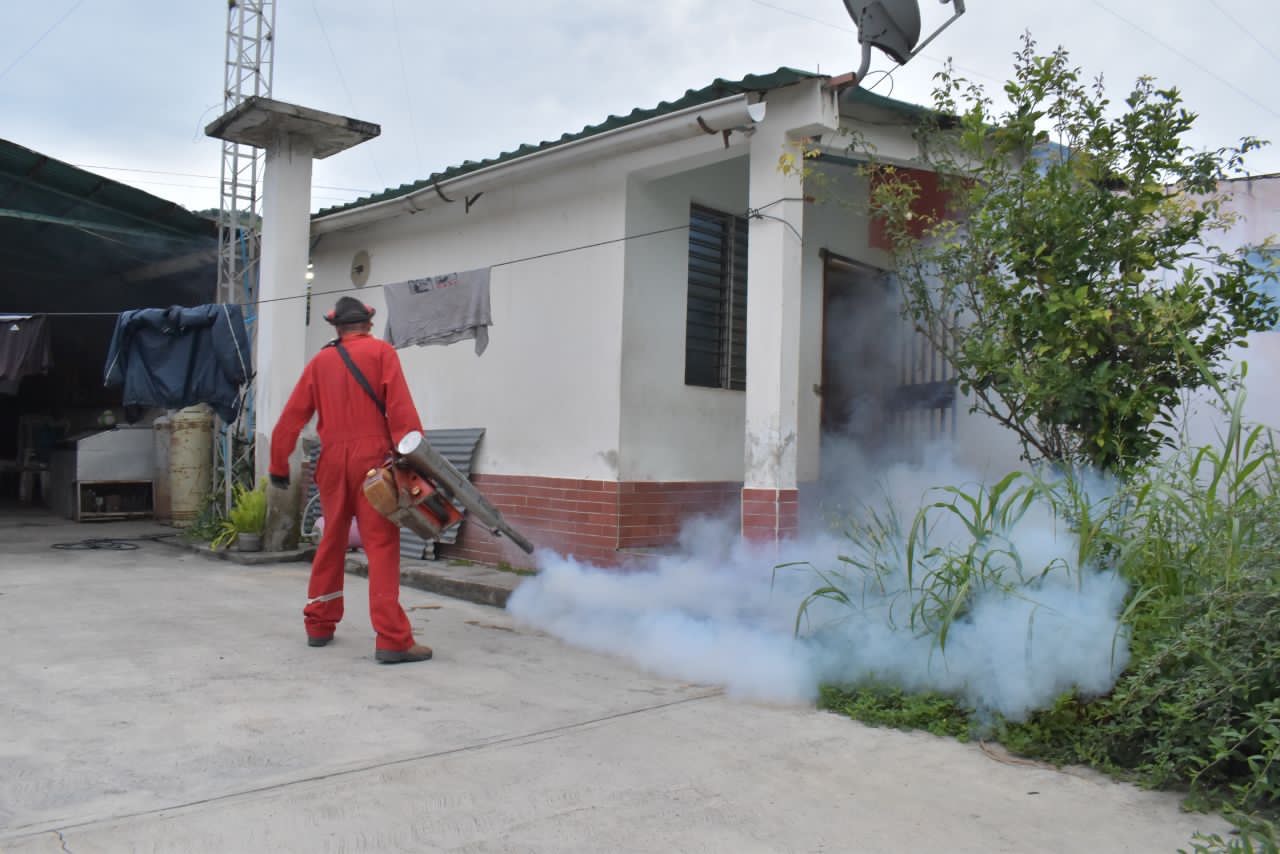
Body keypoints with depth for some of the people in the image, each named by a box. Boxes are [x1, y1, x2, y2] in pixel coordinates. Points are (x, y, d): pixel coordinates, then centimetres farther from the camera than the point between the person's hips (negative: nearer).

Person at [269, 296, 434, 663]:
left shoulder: (320, 361, 13)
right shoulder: (381, 352, 3)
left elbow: (291, 417, 10)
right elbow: (401, 409, -9)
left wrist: (279, 465, 17)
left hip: (333, 460, 4)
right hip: (371, 458, -4)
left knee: (332, 542, 17)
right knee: (382, 545, -7)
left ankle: (319, 625, 25)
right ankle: (392, 640, -13)